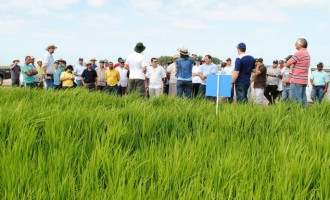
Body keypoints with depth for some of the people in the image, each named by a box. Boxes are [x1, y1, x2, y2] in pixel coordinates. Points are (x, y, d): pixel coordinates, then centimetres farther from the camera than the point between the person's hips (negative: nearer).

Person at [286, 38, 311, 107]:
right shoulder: (307, 53, 15)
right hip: (304, 80, 9)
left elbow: (288, 63, -10)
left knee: (295, 100, -7)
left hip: (296, 80, -9)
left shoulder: (299, 53, -14)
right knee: (302, 98, 9)